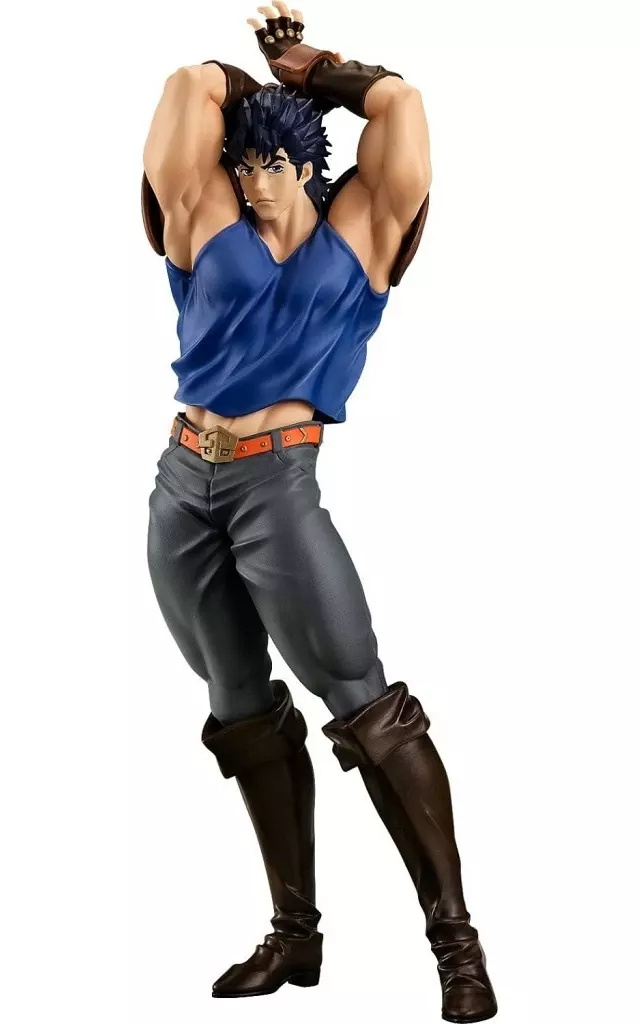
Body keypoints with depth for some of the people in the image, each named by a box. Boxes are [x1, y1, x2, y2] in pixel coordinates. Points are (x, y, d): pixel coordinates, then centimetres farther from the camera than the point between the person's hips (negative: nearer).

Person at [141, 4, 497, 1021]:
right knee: (244, 716, 11)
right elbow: (192, 86, 4)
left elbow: (397, 102, -3)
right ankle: (295, 933, 22)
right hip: (185, 481, 4)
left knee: (366, 704, -7)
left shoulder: (358, 230, 4)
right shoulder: (208, 221, 9)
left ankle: (455, 935, 0)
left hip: (279, 484, -4)